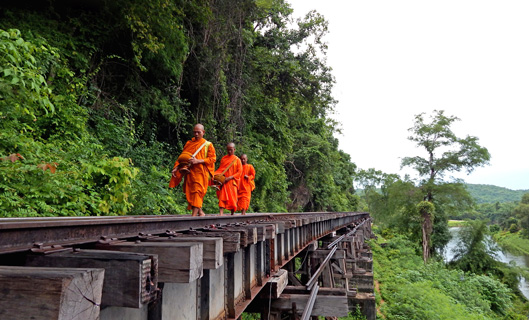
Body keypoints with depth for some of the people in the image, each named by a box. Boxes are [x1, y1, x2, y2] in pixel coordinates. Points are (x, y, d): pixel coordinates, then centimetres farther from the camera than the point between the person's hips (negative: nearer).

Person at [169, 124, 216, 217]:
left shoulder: (208, 145, 4)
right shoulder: (189, 143, 16)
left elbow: (212, 159, -3)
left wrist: (198, 161, -15)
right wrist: (176, 167, 1)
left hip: (200, 172, -5)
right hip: (190, 172, 5)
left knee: (197, 192, -13)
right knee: (190, 192, 4)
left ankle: (194, 214, -17)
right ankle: (200, 212, 17)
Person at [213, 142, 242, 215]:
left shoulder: (237, 159, 3)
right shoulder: (223, 158, 12)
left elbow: (239, 172, -2)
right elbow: (220, 169, 15)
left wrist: (230, 177, -14)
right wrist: (216, 175, -6)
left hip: (232, 182, -2)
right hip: (223, 181, 2)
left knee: (232, 198, 2)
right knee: (222, 197, -10)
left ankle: (232, 214, 17)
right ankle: (221, 214, -18)